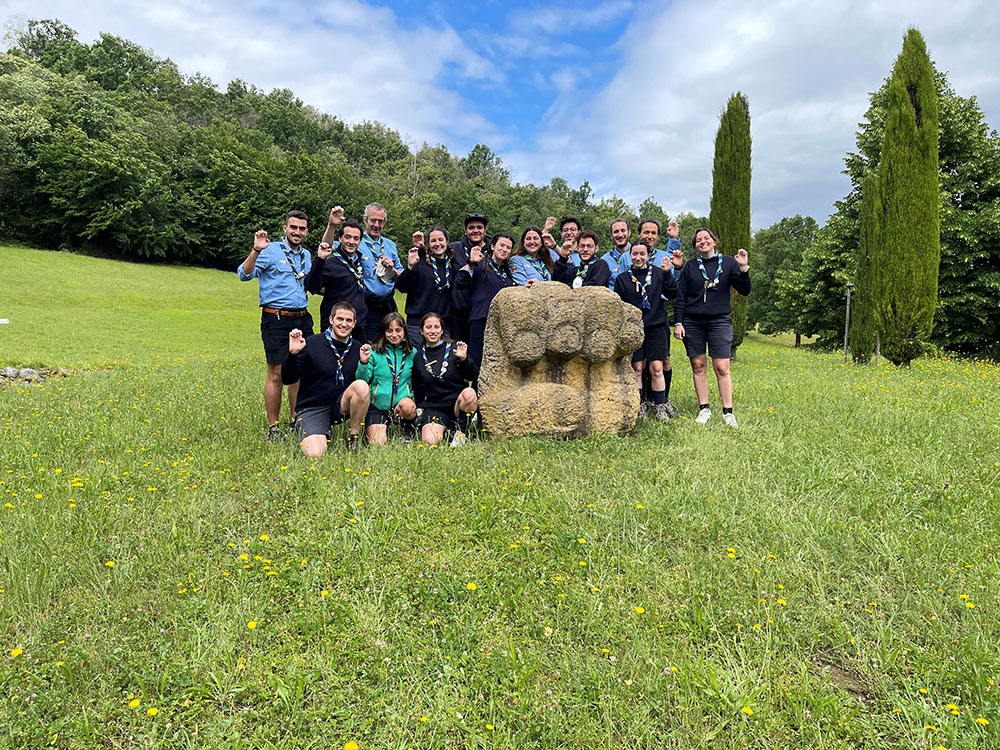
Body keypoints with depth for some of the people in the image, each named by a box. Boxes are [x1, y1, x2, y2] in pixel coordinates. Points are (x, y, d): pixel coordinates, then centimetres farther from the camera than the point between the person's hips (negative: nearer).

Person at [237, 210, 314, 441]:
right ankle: (273, 427, 6)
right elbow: (244, 274, -15)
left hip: (302, 318, 6)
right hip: (276, 320, -6)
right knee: (276, 374, -3)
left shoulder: (306, 255, 15)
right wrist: (255, 251, -30)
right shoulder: (270, 251, -5)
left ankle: (295, 419, 22)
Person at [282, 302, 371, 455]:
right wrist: (293, 353, -25)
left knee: (361, 386, -28)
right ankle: (323, 434, 11)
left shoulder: (357, 349, 4)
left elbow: (365, 380, 7)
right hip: (312, 409, -3)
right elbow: (288, 379, -8)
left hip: (341, 407, 3)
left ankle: (354, 435, -8)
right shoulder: (311, 344, -8)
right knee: (315, 453, -27)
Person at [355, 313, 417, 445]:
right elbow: (362, 382, -3)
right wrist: (363, 363, -19)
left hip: (404, 401, 1)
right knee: (377, 443, -15)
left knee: (407, 405, -35)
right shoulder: (374, 352, 0)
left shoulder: (412, 353, 7)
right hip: (377, 405, 0)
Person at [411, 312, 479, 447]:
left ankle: (460, 432, -12)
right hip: (433, 407, 0)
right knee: (430, 441, -27)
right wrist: (420, 406, 10)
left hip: (458, 403, 0)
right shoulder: (418, 355, 7)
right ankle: (443, 428, 8)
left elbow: (473, 376, -1)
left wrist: (464, 359, -17)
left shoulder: (454, 348, 1)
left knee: (469, 393, -35)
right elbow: (416, 386, 21)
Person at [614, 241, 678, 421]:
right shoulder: (622, 278, 8)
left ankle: (661, 407, 6)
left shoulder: (658, 273, 7)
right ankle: (639, 405, 12)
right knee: (637, 369, 0)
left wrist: (668, 273, -8)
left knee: (657, 369, -3)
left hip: (656, 328, 0)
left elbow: (672, 294, 1)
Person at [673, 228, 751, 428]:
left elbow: (744, 291, 1)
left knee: (722, 368, -6)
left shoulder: (728, 262, 6)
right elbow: (680, 297, 8)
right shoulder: (690, 265, 9)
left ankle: (728, 412, 4)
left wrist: (744, 269, -13)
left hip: (720, 321, -1)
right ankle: (704, 409, 13)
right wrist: (677, 322, 0)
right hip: (692, 322, 2)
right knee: (698, 366, 3)